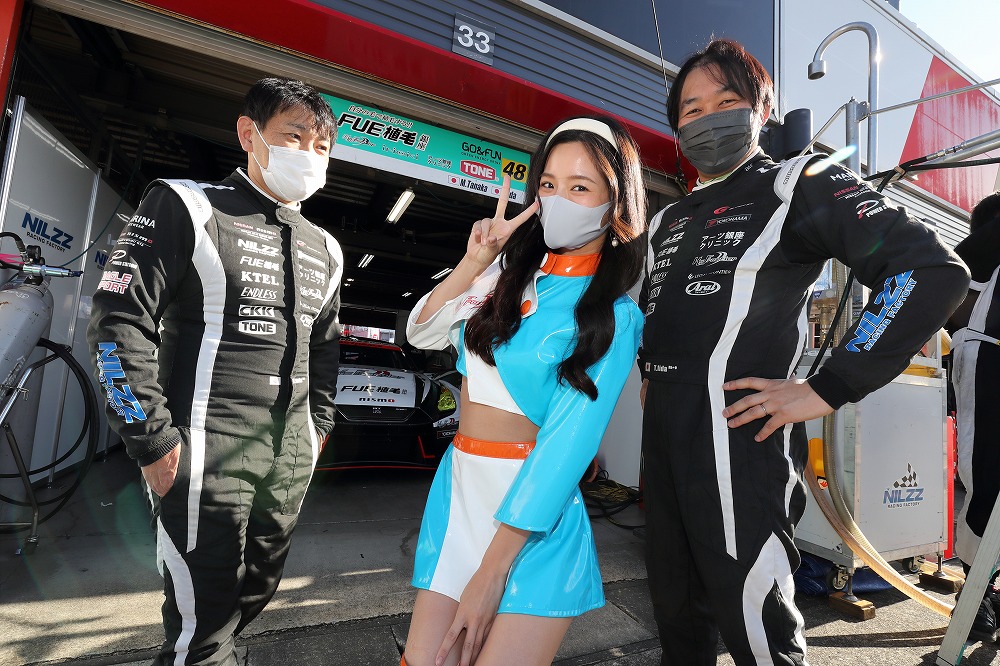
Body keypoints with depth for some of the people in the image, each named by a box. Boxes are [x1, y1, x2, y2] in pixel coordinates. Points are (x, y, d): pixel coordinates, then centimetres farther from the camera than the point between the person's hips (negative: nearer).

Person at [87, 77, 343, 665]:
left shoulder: (325, 249, 12)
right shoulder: (187, 208, -4)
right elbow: (120, 321, -10)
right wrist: (154, 439, -12)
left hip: (293, 454, 6)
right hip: (208, 451, -5)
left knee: (256, 594, 19)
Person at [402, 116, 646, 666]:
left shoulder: (614, 317, -8)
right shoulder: (512, 269, 6)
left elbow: (568, 442, -15)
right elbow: (422, 333, 4)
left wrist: (492, 571, -16)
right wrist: (474, 261, -10)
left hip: (530, 512, -4)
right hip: (457, 489, 4)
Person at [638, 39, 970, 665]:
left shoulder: (798, 184, 1)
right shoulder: (668, 221, 20)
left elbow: (935, 270, -11)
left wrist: (825, 391, -15)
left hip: (738, 431, -7)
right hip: (663, 431, 7)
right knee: (676, 611, 21)